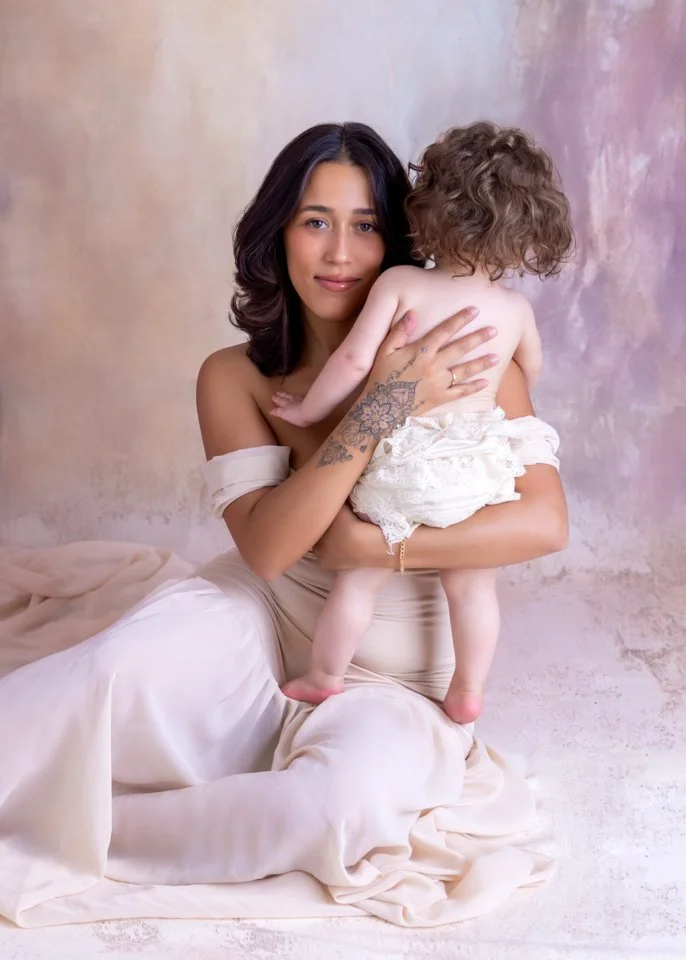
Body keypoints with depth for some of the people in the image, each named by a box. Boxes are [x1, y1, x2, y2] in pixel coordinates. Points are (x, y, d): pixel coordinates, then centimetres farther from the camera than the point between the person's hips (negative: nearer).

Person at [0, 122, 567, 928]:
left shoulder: (459, 356, -11)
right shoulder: (236, 377, -8)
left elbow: (544, 523, -17)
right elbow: (265, 547, -20)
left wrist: (380, 546, -22)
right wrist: (381, 407, -29)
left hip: (388, 675, 0)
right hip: (265, 628, 1)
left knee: (350, 793, -34)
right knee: (128, 662, -33)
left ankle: (70, 834, -16)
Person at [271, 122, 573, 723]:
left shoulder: (399, 284, -6)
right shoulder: (516, 309, 4)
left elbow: (354, 359, -12)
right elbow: (531, 370, 23)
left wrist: (307, 411, 3)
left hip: (400, 467, -2)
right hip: (477, 472, 2)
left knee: (361, 577, 13)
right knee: (473, 584, 18)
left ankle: (323, 679, 28)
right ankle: (468, 693, 30)